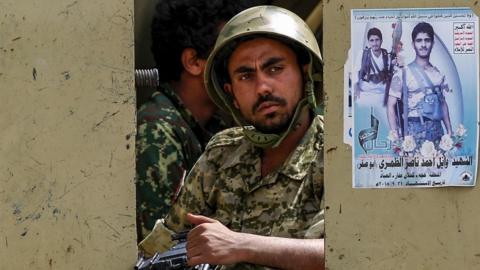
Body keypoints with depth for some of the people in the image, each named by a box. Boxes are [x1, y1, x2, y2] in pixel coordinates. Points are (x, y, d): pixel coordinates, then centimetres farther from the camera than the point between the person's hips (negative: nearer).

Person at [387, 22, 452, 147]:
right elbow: (391, 106, -3)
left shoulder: (438, 74, 12)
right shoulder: (403, 74, -2)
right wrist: (395, 135, -13)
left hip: (437, 128, 4)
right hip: (414, 130, -4)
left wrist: (450, 132, 11)